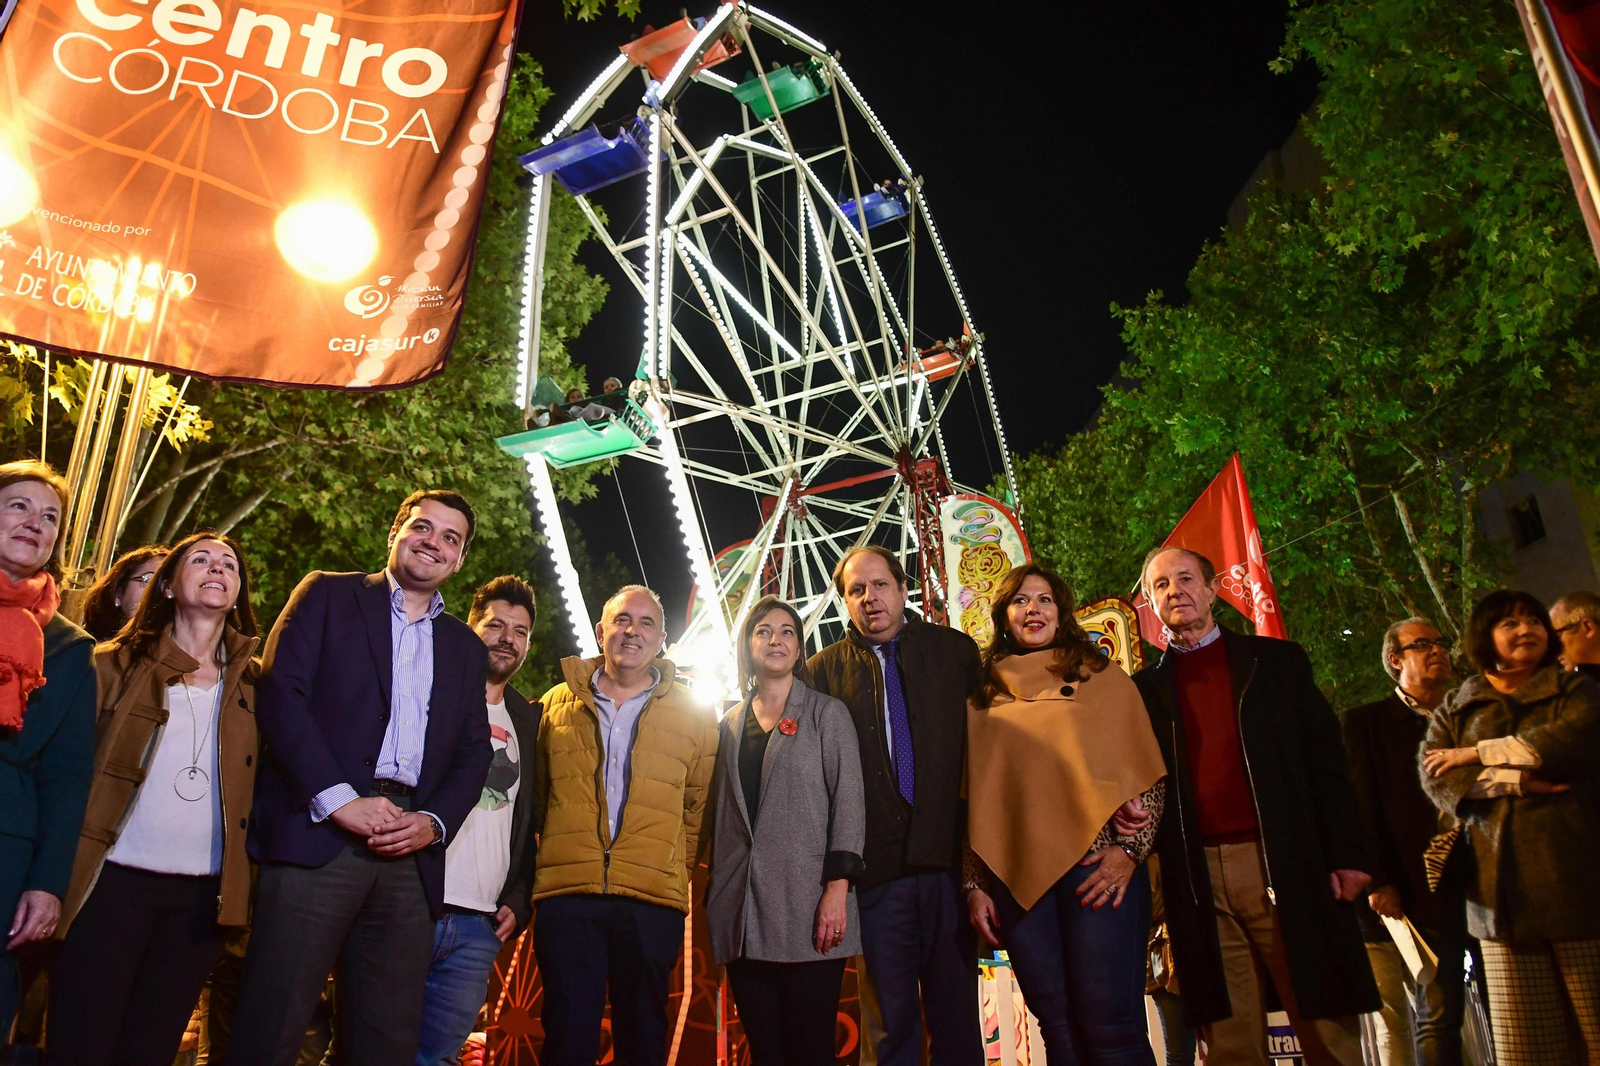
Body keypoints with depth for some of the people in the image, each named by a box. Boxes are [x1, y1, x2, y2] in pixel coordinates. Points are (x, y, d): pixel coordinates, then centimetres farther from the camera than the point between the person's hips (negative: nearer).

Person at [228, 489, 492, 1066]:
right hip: (318, 837, -3)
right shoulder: (329, 595, 10)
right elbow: (280, 693, -3)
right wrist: (340, 799, -13)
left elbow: (473, 754, 16)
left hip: (410, 854, 4)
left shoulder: (466, 647, 22)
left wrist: (433, 822, -4)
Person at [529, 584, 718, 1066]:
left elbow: (700, 810, 10)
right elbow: (536, 796, 18)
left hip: (654, 900, 0)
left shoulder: (694, 716, 9)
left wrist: (677, 867, 3)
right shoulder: (557, 704, 11)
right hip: (566, 895, 0)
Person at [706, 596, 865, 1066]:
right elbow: (721, 815, 16)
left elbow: (848, 802, -3)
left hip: (806, 905, -3)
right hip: (743, 914, 4)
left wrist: (838, 887, -13)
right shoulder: (731, 725, 17)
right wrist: (715, 898, 10)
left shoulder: (827, 713, 6)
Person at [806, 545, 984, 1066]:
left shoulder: (956, 651, 7)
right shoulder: (824, 670, 5)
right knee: (893, 1022, 8)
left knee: (957, 1013, 9)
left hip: (950, 860, 1)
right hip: (877, 867, 0)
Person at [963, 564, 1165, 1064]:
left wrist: (1128, 849, -8)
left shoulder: (1104, 679, 10)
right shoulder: (984, 699, 14)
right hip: (1015, 878, 2)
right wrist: (975, 885, 6)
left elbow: (1149, 773, 5)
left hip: (1098, 865, -2)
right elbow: (973, 798, 12)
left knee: (1109, 1023, -7)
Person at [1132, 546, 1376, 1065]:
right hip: (1198, 880, 1)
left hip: (1287, 866, 0)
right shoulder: (1146, 688, 13)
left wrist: (1347, 855, -2)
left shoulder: (1278, 661, 12)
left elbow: (1325, 759, 6)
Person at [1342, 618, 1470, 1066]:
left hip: (1447, 891, 4)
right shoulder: (1366, 722, 5)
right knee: (1394, 1019, -4)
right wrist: (1377, 882, -10)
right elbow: (1360, 805, -2)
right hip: (1394, 895, -4)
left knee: (1441, 1015, 4)